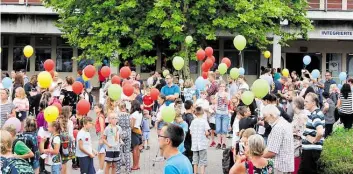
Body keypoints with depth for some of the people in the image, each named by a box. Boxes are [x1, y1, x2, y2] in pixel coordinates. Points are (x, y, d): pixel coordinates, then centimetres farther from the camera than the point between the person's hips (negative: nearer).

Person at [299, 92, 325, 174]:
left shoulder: (315, 115, -20)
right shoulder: (316, 113, 11)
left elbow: (320, 132, -35)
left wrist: (314, 140, -19)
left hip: (311, 149, -10)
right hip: (310, 148, 10)